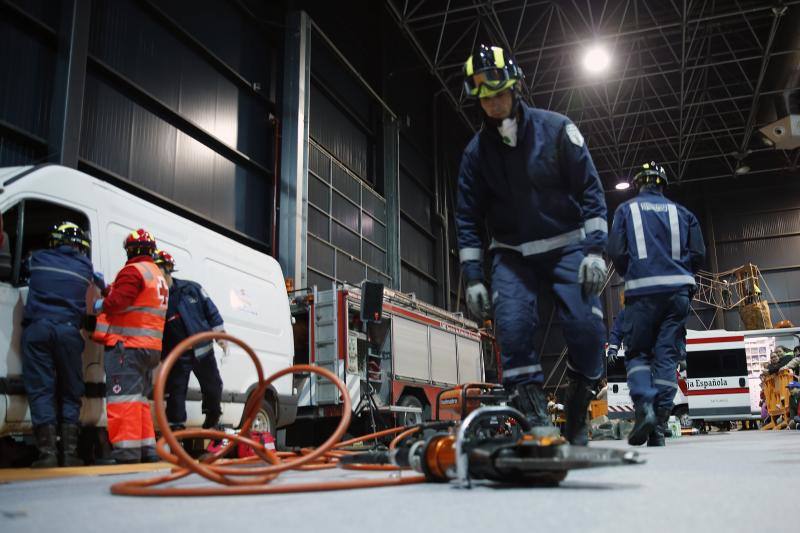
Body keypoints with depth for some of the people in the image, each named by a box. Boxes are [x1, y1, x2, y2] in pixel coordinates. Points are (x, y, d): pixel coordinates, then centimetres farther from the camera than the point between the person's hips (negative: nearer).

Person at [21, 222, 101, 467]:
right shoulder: (85, 266, 10)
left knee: (41, 391, 0)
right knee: (70, 393, 7)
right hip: (68, 330, 0)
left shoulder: (37, 259, 13)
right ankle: (70, 454, 2)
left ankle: (47, 454, -7)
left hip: (37, 328, 0)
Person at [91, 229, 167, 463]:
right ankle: (147, 450, 15)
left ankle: (127, 452, -14)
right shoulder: (158, 276, 22)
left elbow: (118, 301, -17)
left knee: (124, 398, -10)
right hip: (150, 346, 9)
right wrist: (108, 288, 19)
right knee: (139, 399, 15)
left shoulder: (133, 271, -8)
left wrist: (100, 305, 2)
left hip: (127, 344, -9)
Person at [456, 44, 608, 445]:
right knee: (512, 326, -19)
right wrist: (472, 278, -2)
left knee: (586, 327, -14)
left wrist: (595, 250, -12)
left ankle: (576, 419, 8)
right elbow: (468, 218, 5)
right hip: (512, 254, 2)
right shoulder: (476, 151, 2)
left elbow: (590, 189, -3)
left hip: (567, 246, -1)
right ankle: (535, 419, -11)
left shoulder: (556, 129, -4)